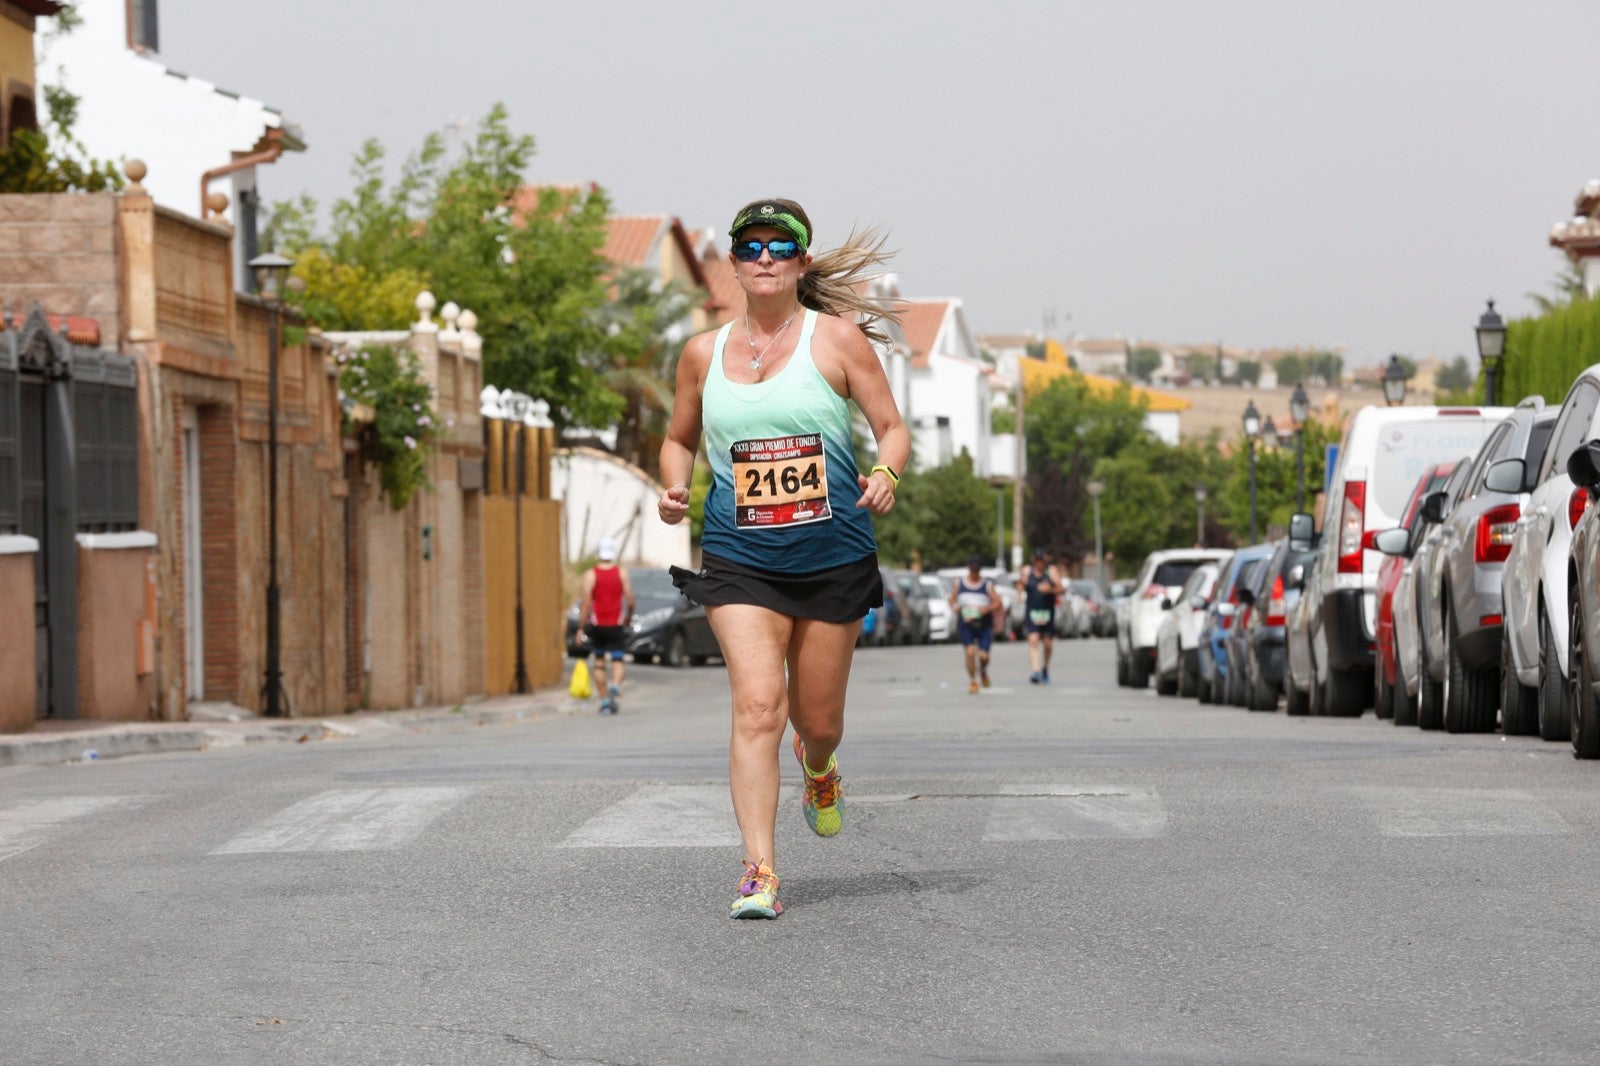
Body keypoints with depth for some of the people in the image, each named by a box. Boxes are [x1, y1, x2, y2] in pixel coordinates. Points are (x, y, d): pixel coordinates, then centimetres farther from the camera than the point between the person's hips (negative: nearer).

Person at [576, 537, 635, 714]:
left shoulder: (590, 574, -4)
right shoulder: (622, 573, -1)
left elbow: (586, 602, -10)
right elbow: (630, 600, -4)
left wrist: (581, 627, -6)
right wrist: (629, 617, 16)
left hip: (596, 625, 0)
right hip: (616, 625, 0)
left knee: (599, 663, 13)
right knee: (618, 661, 0)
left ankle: (604, 700, 11)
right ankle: (615, 685, -31)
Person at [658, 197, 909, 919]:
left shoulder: (836, 338, 0)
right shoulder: (704, 354, 8)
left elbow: (893, 429, 2)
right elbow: (680, 440, 22)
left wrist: (885, 474, -19)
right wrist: (675, 487, 1)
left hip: (834, 558, 0)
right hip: (739, 560, 0)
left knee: (817, 720, 10)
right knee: (757, 707, -18)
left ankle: (818, 770, 49)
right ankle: (758, 874, -17)